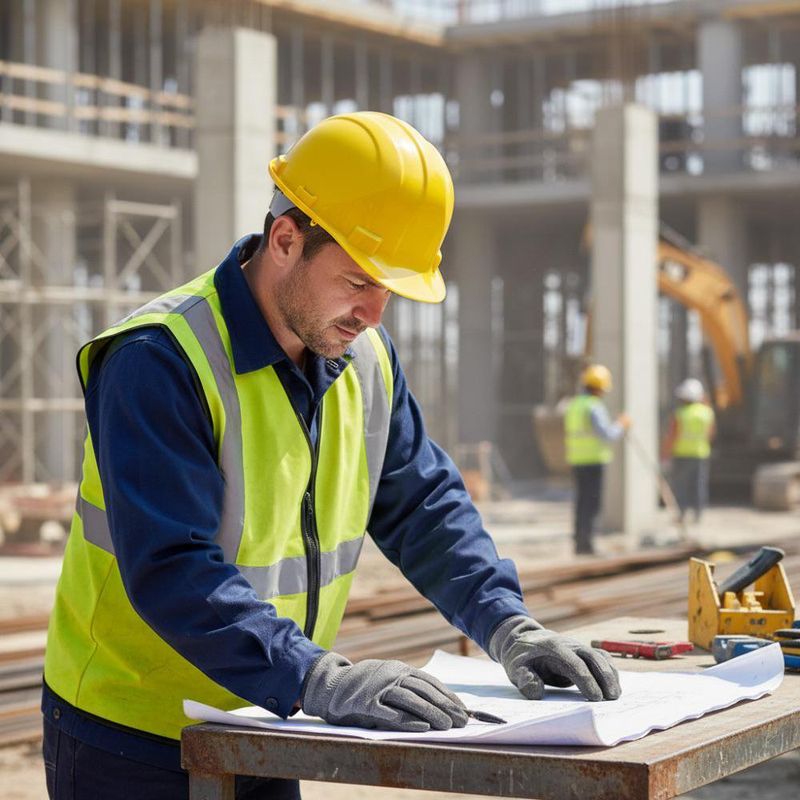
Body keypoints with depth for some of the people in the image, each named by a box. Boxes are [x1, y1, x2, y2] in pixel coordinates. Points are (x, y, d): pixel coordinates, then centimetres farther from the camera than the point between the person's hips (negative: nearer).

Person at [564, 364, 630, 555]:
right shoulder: (594, 407, -14)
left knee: (582, 501, 14)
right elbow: (607, 435, -21)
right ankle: (584, 542, -7)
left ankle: (580, 541, 17)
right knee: (592, 502, -5)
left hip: (576, 460, 8)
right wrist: (621, 425, -2)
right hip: (593, 460, -8)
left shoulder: (573, 405, 13)